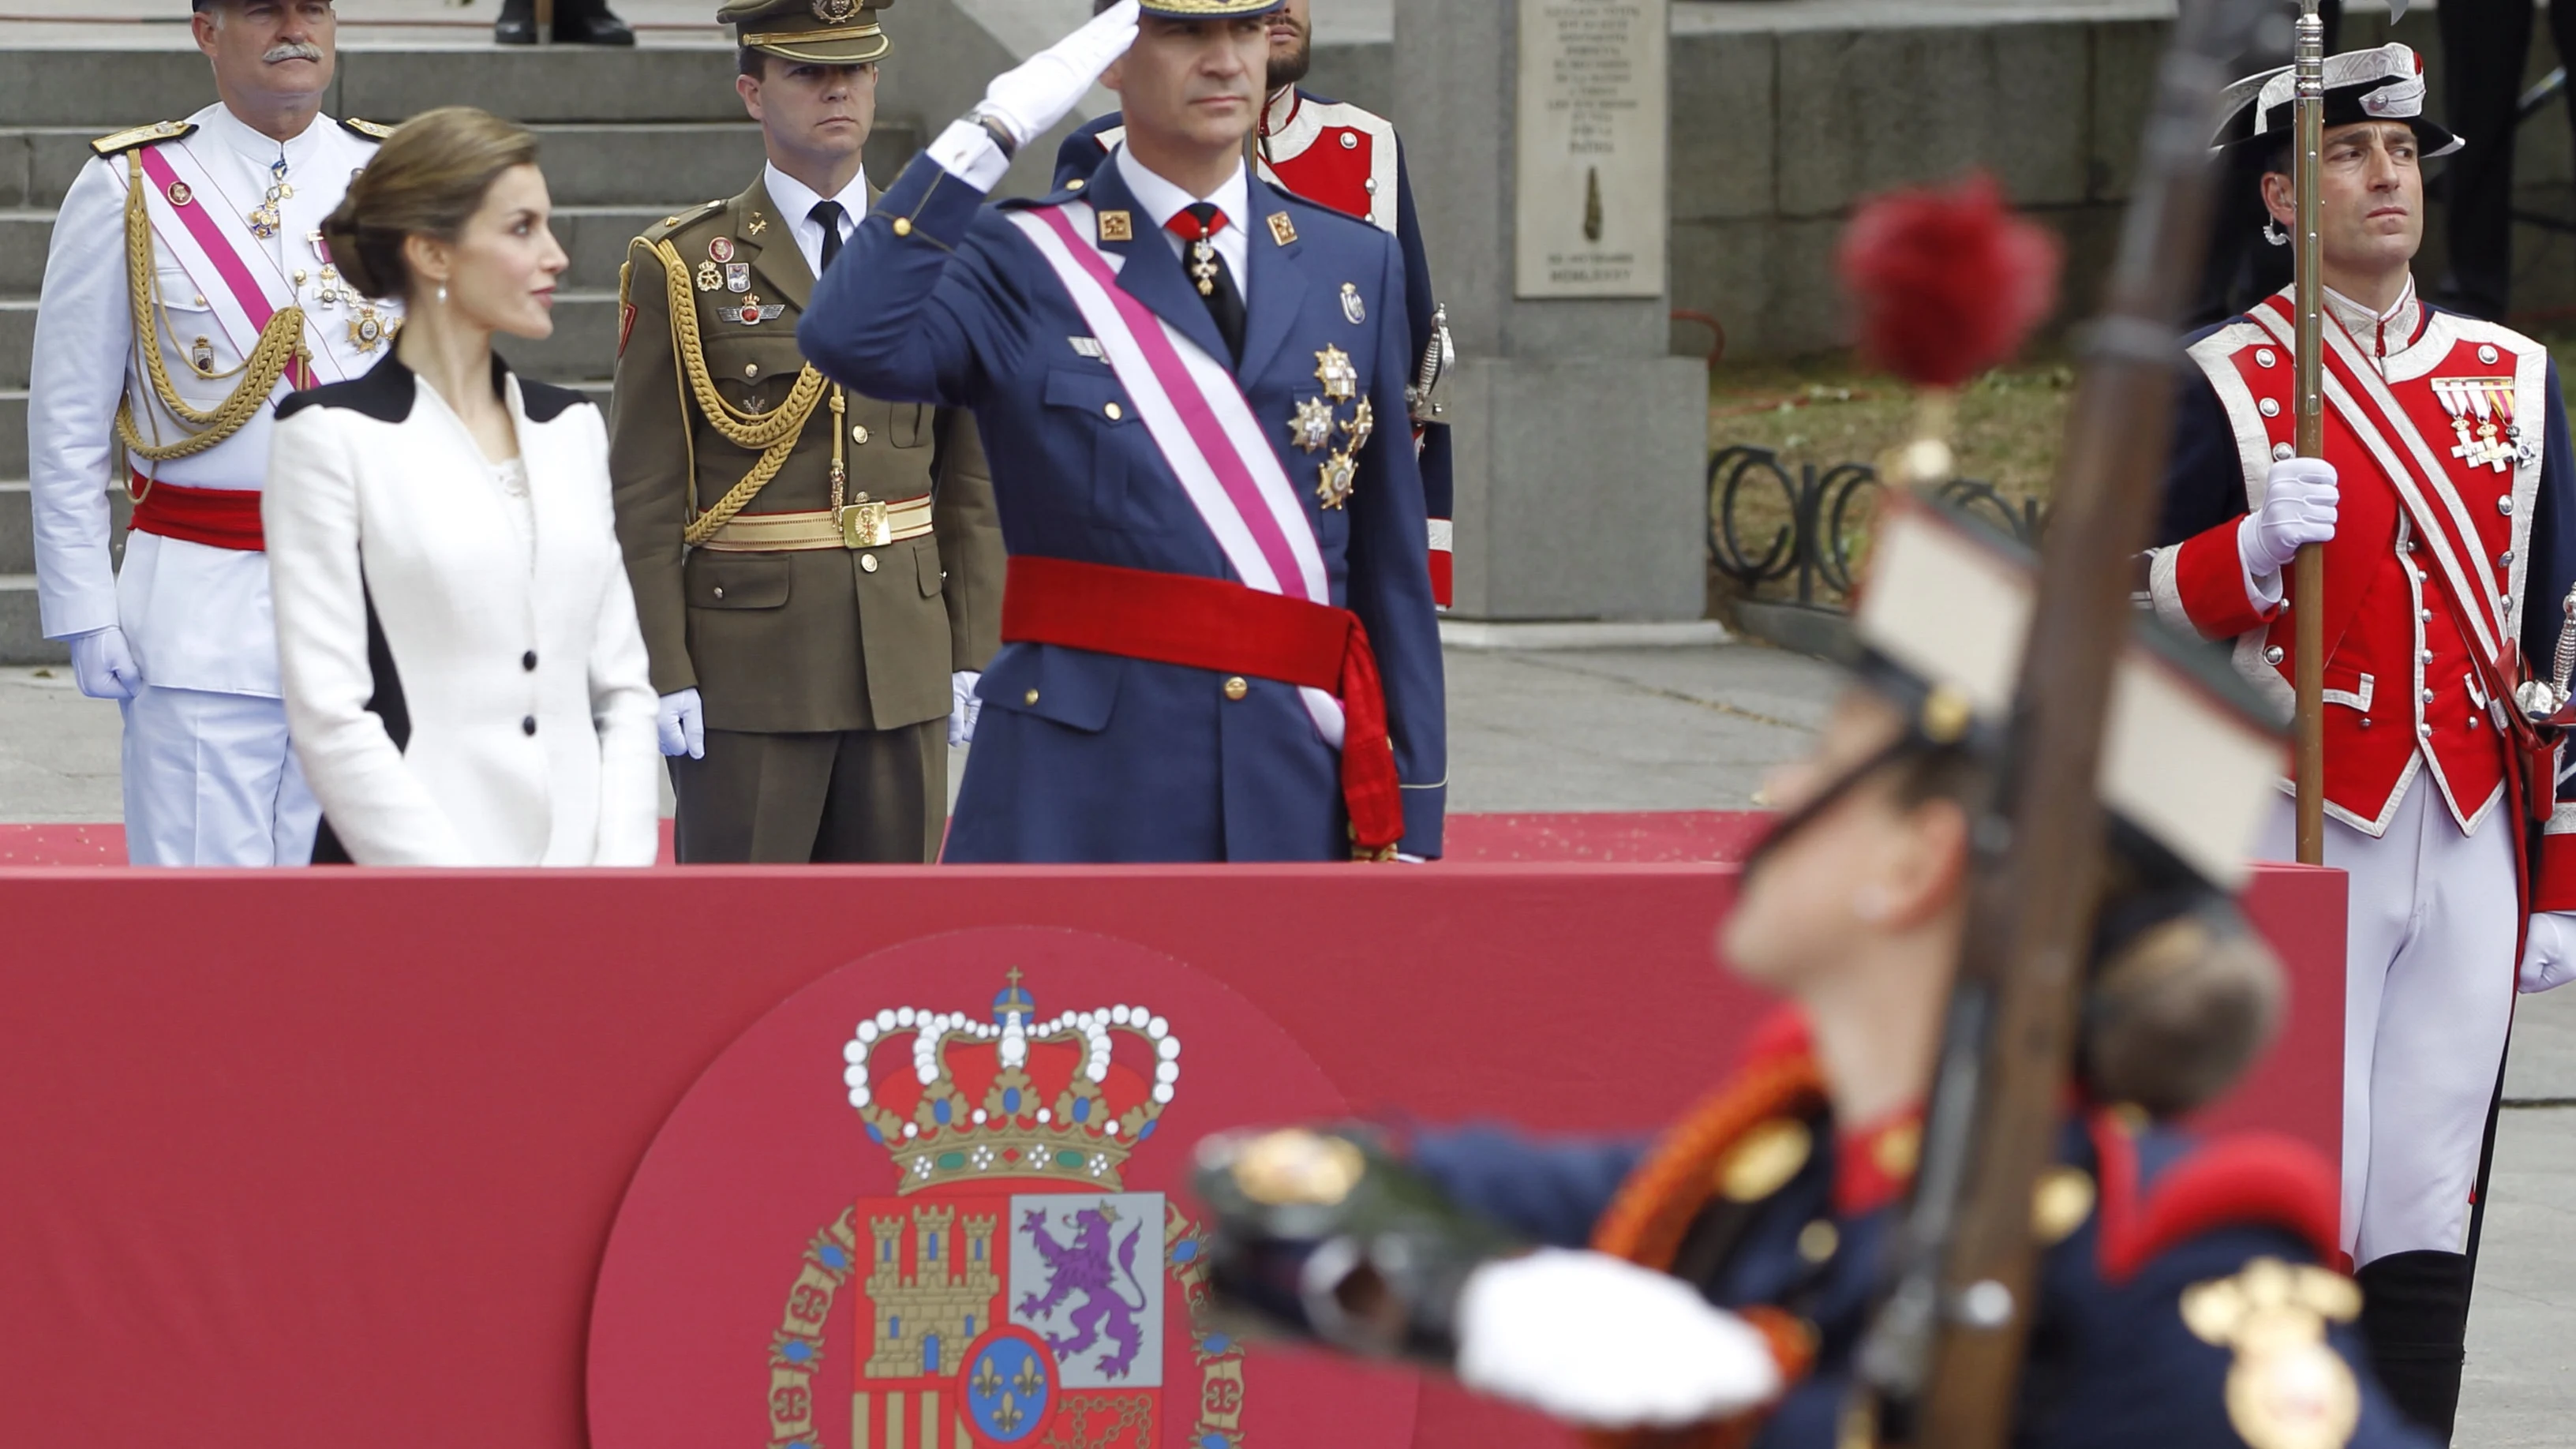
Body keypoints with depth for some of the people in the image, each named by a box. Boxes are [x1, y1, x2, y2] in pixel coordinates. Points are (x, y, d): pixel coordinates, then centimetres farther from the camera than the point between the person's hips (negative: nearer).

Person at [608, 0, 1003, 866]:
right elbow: (644, 499, -4)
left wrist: (976, 655, 4)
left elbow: (974, 480, 10)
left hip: (905, 660, 4)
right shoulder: (681, 271, -2)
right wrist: (663, 673, -10)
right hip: (746, 662, -4)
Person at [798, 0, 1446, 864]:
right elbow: (851, 340, -21)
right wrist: (995, 132, -19)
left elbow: (1391, 562, 12)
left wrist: (1411, 816, 9)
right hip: (1082, 789, -3)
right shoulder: (1023, 265, 1)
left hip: (1298, 792, 3)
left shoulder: (1354, 266, 12)